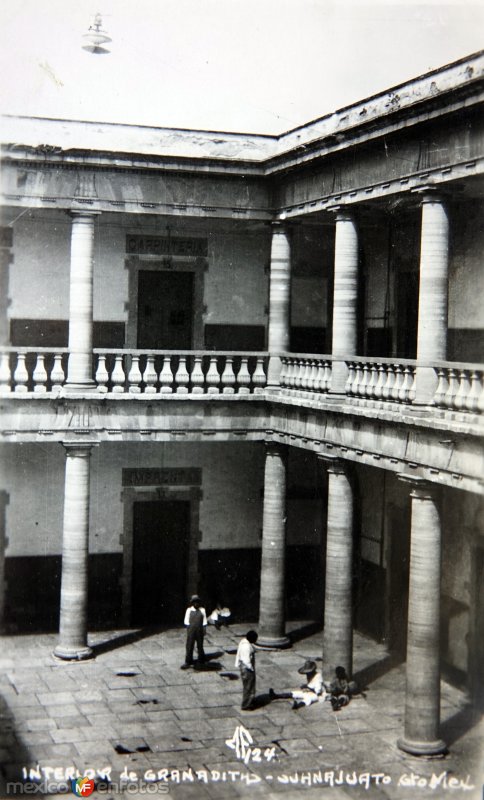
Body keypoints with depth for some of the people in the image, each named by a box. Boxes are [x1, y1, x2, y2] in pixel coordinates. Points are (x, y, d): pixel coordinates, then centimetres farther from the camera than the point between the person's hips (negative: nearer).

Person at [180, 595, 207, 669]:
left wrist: (204, 628, 1)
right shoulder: (189, 610, 2)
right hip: (191, 631, -1)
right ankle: (188, 662, 2)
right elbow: (186, 621, 6)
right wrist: (188, 627, -2)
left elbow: (204, 621, 6)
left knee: (200, 646, 11)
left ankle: (201, 660, 25)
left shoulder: (202, 610, 3)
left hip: (200, 631, 1)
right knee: (189, 647, -2)